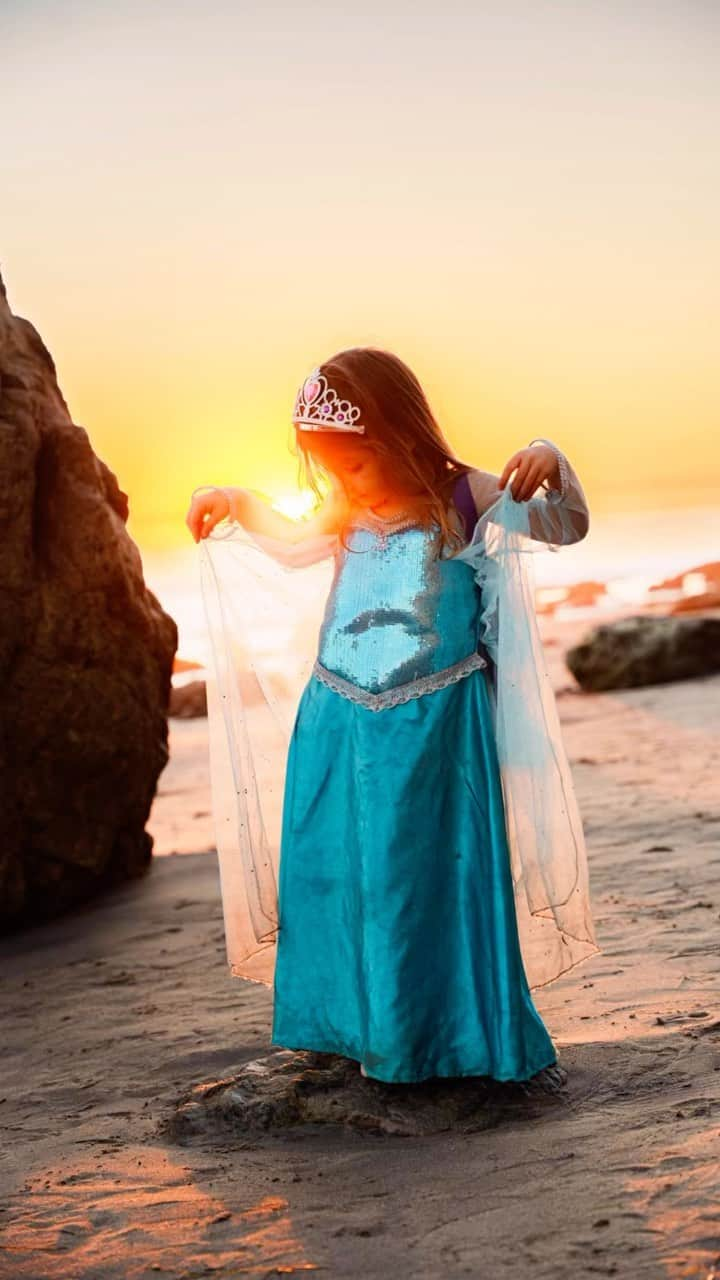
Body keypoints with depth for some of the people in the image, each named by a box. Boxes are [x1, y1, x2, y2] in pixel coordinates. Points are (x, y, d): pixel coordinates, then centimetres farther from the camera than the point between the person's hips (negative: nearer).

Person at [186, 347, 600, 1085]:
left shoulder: (463, 500, -6)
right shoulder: (345, 522, 8)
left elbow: (566, 526, -12)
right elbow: (290, 547, 28)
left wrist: (550, 464, -30)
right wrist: (236, 506, 18)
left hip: (432, 736, -5)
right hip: (342, 736, 5)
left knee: (436, 876, 3)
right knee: (341, 874, 9)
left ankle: (458, 1032, 18)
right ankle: (364, 1025, 23)